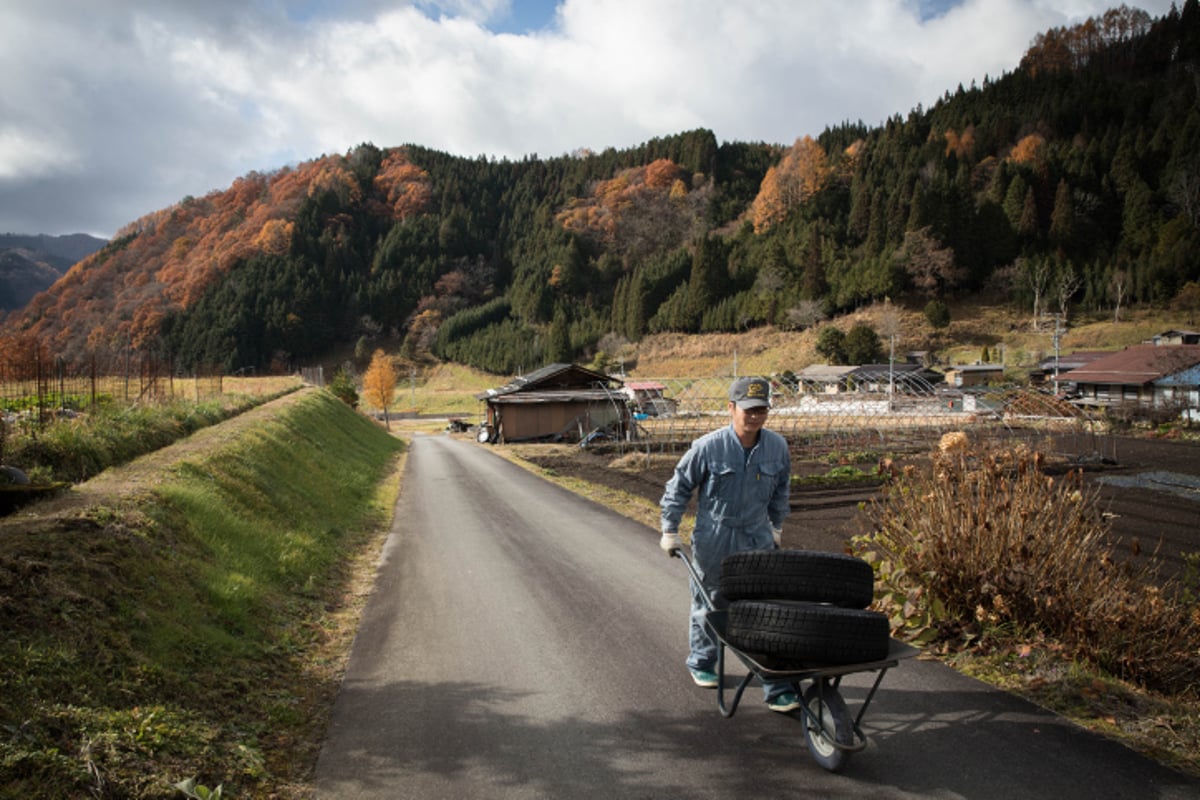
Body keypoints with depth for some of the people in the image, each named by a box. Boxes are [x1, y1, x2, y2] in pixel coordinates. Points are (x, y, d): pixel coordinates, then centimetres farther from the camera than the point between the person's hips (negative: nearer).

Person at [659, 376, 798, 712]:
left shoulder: (777, 447, -5)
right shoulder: (708, 447, -16)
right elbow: (679, 487, -4)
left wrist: (776, 527, 21)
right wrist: (670, 532, -1)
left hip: (757, 540, 2)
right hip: (714, 542, -2)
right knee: (708, 607, 15)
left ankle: (777, 690, 6)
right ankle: (701, 663, 40)